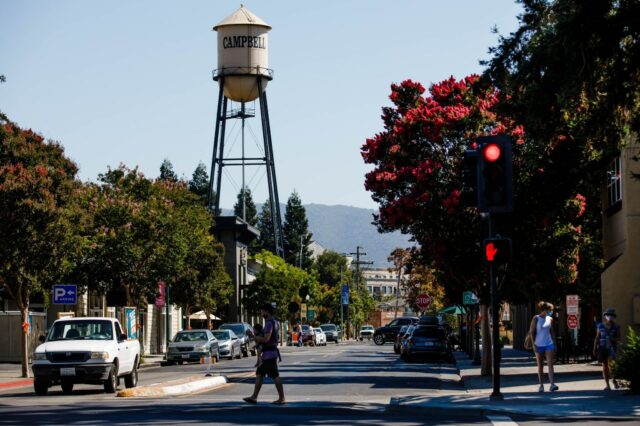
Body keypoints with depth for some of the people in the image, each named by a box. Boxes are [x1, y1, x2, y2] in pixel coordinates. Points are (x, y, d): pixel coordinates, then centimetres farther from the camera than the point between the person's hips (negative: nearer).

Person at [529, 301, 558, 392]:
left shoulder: (550, 319, 8)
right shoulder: (536, 319, -4)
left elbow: (552, 332, 16)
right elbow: (531, 332, -4)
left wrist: (554, 343, 11)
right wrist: (534, 344, -11)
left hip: (549, 344, 2)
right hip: (539, 345, -2)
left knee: (550, 364, -9)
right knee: (540, 366, 5)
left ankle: (552, 385, -15)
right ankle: (541, 385, 11)